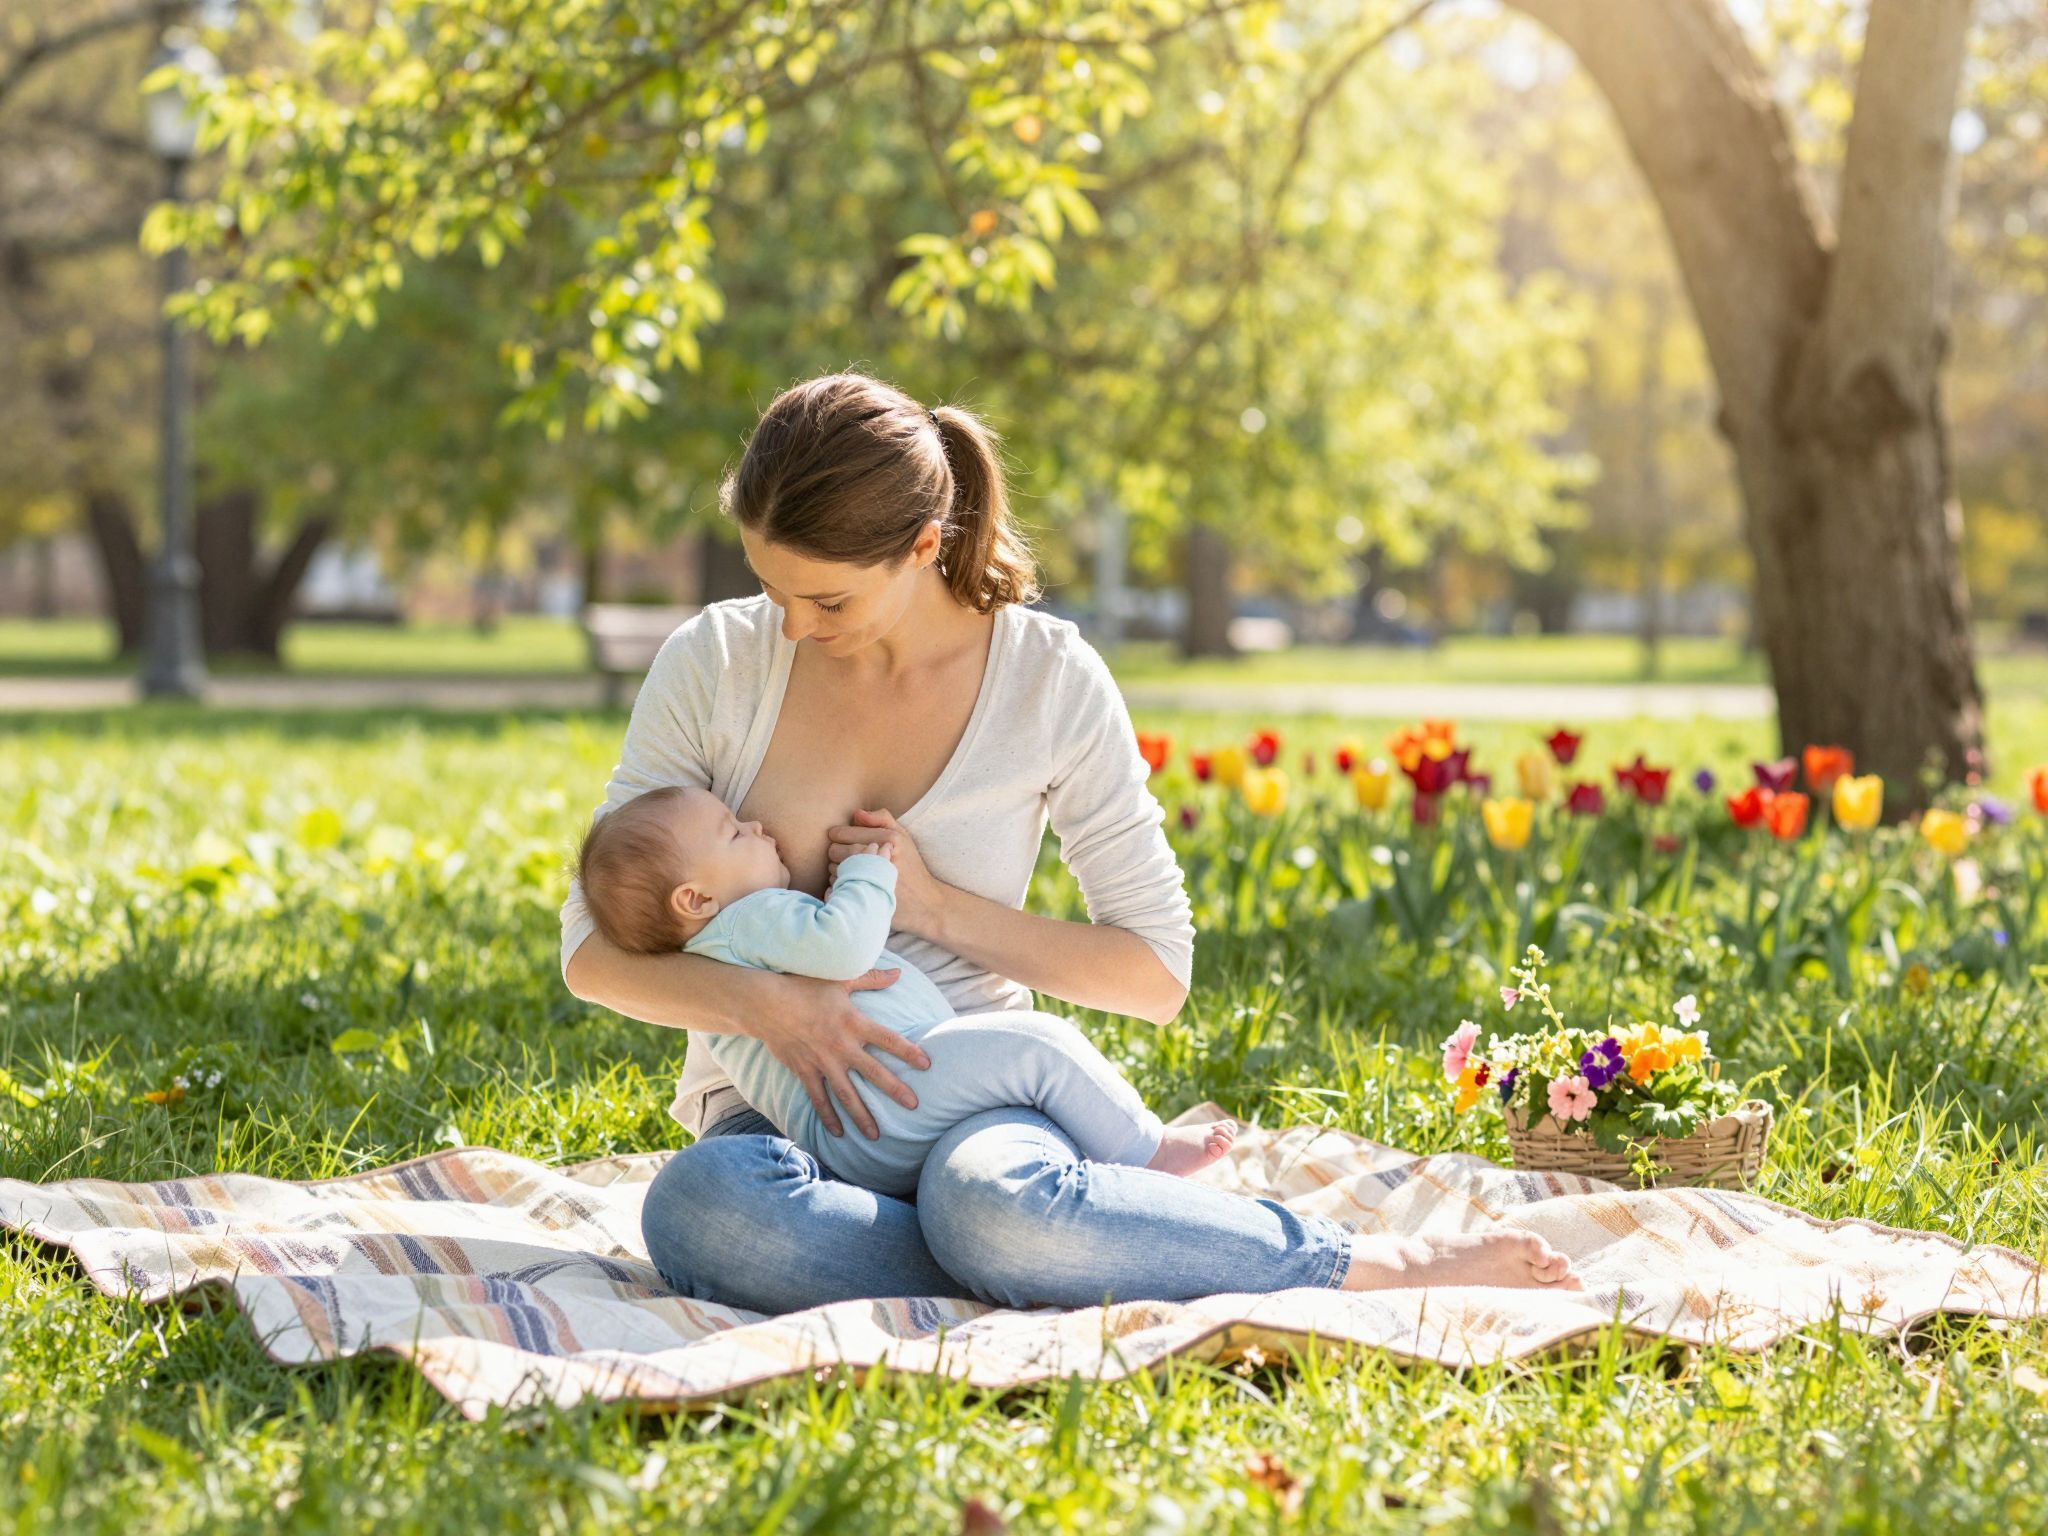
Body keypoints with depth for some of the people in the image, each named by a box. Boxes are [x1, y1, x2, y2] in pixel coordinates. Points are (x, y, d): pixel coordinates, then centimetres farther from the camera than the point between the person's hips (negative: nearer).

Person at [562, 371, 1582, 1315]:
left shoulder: (1050, 679, -4)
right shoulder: (713, 664, -2)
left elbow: (1157, 972, -1)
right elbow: (592, 950, 0)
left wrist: (938, 906, -14)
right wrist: (759, 1000, -20)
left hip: (969, 1087, -1)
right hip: (778, 1110, 2)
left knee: (992, 1201, -41)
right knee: (697, 1212, -39)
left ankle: (1386, 1266, -23)